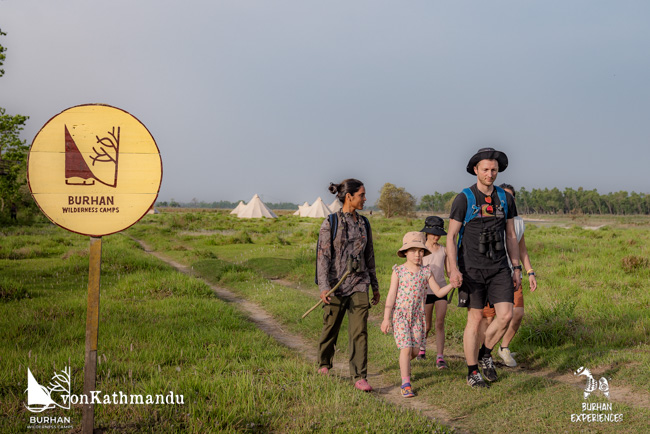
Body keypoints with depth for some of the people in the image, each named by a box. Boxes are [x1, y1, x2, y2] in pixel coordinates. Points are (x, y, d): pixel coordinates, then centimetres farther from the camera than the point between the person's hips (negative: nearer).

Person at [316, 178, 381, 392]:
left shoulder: (364, 223, 9)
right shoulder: (330, 224, -5)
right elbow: (322, 256, -9)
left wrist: (375, 286, 18)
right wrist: (323, 286, -18)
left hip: (359, 284, 3)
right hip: (336, 284, -3)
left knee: (359, 331, -6)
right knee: (331, 328, 11)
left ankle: (359, 377, -5)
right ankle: (324, 365, 36)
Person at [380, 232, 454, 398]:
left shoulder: (426, 272, 3)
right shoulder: (398, 271, -4)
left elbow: (439, 292, 3)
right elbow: (391, 295, -5)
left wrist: (452, 284, -14)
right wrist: (386, 318, -9)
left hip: (418, 316, 3)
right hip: (400, 315, -3)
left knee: (415, 350, 6)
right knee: (406, 348, -12)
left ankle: (404, 365, 39)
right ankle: (405, 384, -7)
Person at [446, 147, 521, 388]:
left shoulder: (505, 198, 6)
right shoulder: (464, 199, -7)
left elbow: (511, 236, 12)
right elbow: (451, 236, -8)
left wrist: (517, 268, 8)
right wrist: (453, 269, -20)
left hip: (499, 268, 4)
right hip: (472, 268, -4)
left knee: (506, 315, -8)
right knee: (475, 319, 0)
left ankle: (485, 353, 17)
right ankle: (472, 373, 12)